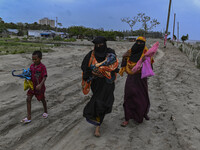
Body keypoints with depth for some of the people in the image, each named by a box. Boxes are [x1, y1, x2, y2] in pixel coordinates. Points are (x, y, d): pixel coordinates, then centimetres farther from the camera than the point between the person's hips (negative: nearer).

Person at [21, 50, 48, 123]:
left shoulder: (42, 67, -18)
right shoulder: (31, 66, 0)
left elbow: (44, 77, -22)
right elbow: (30, 75, 10)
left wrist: (40, 85, -33)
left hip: (39, 87, -5)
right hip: (32, 86, 5)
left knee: (42, 99, 14)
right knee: (28, 99, -2)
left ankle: (45, 112, 42)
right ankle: (28, 117, 4)